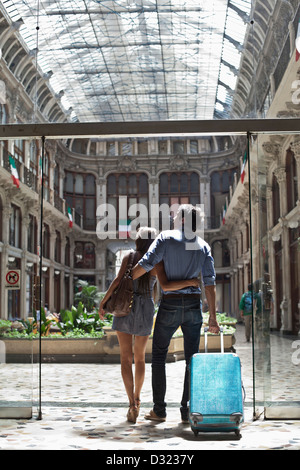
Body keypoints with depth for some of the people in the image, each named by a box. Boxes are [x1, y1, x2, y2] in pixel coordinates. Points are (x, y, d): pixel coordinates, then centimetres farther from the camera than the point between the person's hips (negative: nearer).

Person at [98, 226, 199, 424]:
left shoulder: (129, 257, -1)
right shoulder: (157, 262, -3)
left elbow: (118, 280, -12)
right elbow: (166, 285, -18)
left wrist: (103, 302, -5)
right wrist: (189, 282, -9)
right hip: (145, 310, 1)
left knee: (126, 357, 0)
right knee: (140, 357, 18)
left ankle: (132, 404, -12)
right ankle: (137, 398, 30)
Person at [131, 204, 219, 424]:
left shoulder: (166, 237, -4)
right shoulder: (203, 246, 5)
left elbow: (146, 264, -14)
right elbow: (210, 282, 0)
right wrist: (213, 316, 1)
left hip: (170, 305, -2)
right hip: (193, 306, 3)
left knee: (158, 357, 10)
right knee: (192, 360, 9)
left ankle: (159, 410, 10)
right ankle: (187, 411, 7)